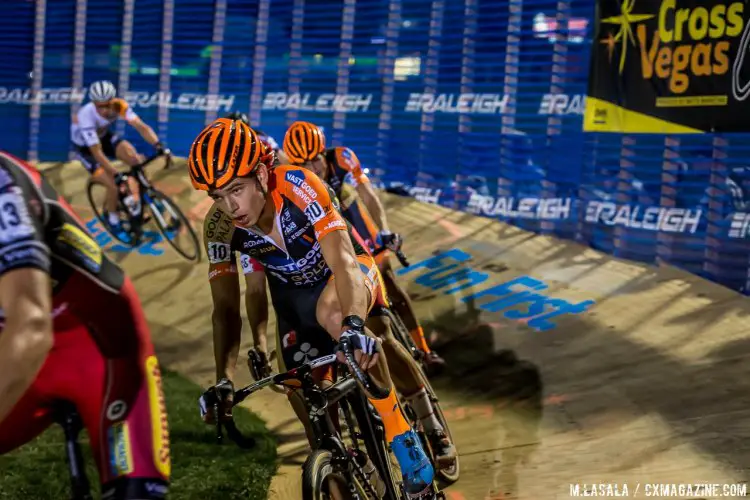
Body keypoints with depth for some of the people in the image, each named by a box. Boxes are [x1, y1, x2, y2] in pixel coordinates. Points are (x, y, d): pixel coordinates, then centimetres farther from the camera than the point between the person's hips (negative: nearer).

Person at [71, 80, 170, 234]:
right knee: (114, 185, -17)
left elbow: (141, 126, -34)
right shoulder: (86, 117, -38)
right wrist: (116, 175, -49)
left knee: (135, 158, -23)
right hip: (85, 147, -4)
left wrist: (158, 145, -51)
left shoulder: (118, 106, -27)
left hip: (104, 136, 4)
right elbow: (97, 152, -41)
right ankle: (112, 216, 11)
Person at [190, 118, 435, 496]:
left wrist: (353, 325, -62)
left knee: (332, 313, -39)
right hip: (292, 292, 5)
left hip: (348, 272, -5)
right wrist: (223, 380, -25)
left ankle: (401, 434, -29)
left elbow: (341, 260, -44)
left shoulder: (297, 187, -35)